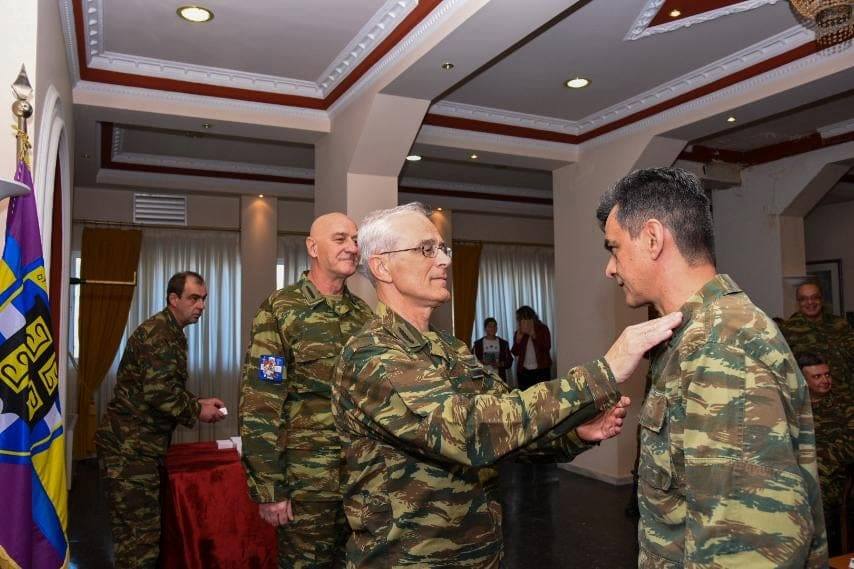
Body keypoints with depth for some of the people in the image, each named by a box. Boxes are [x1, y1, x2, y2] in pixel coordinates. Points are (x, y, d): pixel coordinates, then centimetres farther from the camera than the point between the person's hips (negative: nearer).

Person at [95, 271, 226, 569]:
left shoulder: (171, 333, 17)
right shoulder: (157, 333, -16)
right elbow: (159, 392, -24)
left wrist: (198, 402, 10)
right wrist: (197, 411, -11)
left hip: (143, 446, 10)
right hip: (129, 447, -10)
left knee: (144, 528, 16)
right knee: (140, 533, -5)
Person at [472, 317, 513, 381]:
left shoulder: (503, 343, 10)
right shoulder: (478, 343, 6)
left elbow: (509, 361, 8)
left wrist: (500, 364, -10)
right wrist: (481, 362, -13)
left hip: (499, 378, 1)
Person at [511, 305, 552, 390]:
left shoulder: (542, 329, 0)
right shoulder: (519, 332, 7)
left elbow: (547, 347, -12)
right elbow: (515, 353, 0)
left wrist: (533, 335, -18)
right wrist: (518, 338, -14)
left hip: (541, 370, -3)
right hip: (523, 371, 3)